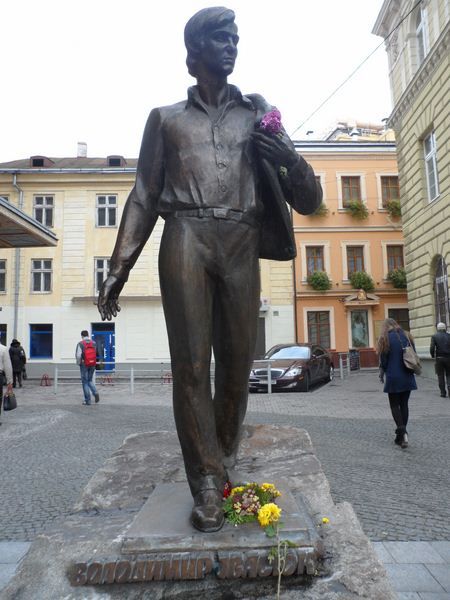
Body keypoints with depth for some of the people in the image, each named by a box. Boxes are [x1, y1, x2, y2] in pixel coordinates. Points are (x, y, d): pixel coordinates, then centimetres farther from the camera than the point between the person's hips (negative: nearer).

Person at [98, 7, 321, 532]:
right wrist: (119, 267, 5)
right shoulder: (166, 118, 19)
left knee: (237, 363, -1)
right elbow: (144, 196, 15)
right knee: (191, 361, -10)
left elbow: (309, 200, 17)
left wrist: (288, 158, -6)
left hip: (241, 244, 2)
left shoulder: (259, 114, 21)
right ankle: (207, 482, 0)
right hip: (186, 237, -1)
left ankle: (223, 463, 17)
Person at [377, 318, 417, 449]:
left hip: (393, 377, -4)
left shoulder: (385, 338, -7)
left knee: (395, 405, 4)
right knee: (404, 404, 11)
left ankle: (402, 432, -13)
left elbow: (383, 360, -5)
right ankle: (402, 435, 15)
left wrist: (381, 374, 8)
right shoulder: (407, 336, 6)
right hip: (407, 377, 4)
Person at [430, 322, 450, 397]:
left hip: (439, 358, -1)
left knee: (440, 376, 6)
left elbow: (432, 348, -12)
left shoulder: (434, 336, -3)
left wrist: (433, 355, 4)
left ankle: (443, 393, 6)